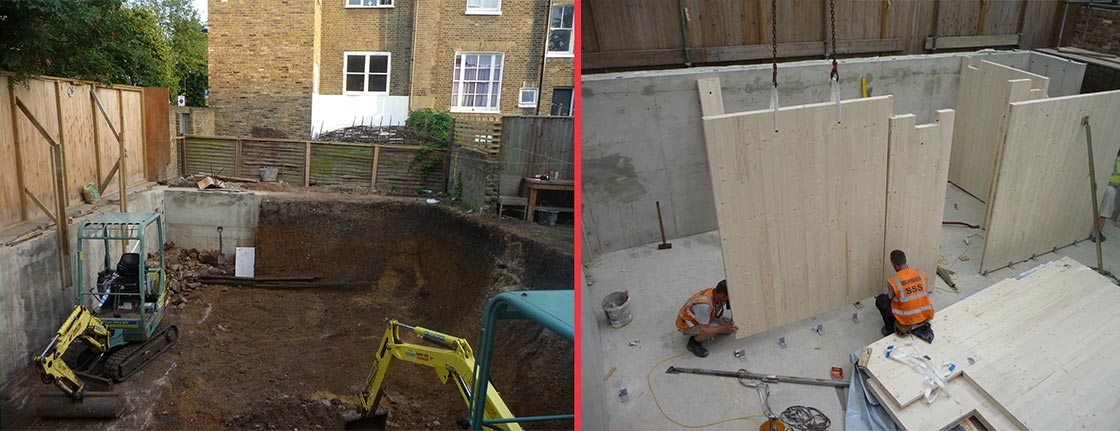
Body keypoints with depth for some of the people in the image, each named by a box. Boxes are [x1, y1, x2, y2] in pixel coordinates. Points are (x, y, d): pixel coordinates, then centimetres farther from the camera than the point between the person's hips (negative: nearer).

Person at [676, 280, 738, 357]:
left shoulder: (716, 292, -15)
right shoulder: (704, 304, -39)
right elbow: (703, 330, -36)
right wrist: (724, 328, -28)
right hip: (687, 325, -8)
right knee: (715, 329, -31)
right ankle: (694, 342, -7)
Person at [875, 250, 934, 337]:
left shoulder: (892, 281, -17)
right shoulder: (922, 274, -4)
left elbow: (891, 298, 4)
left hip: (908, 323, -5)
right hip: (926, 317, 5)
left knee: (880, 299, 16)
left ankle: (890, 330, 21)